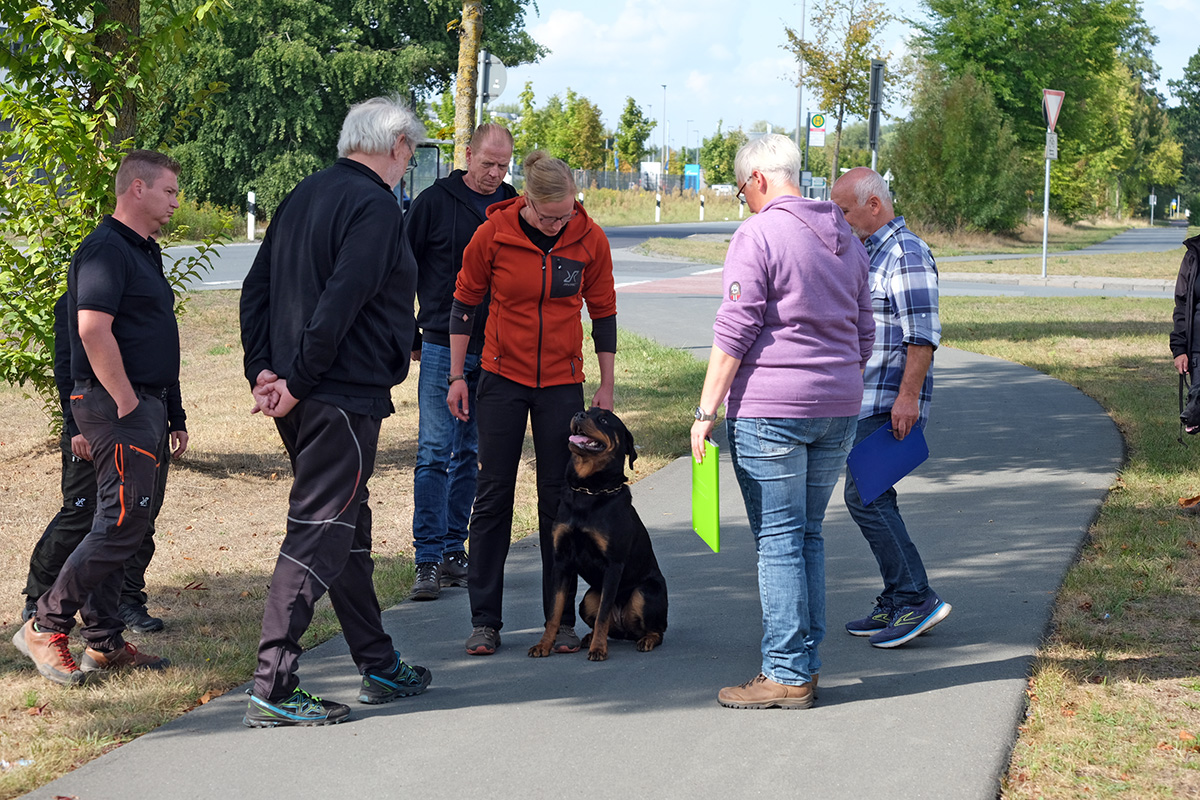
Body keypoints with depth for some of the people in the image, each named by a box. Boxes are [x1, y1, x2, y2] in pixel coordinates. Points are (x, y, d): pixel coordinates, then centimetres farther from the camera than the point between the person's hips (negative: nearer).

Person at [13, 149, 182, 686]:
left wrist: (163, 414, 19)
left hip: (143, 405, 10)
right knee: (121, 524, -11)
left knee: (121, 524, 11)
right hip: (119, 405, -10)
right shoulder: (106, 249, -14)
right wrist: (126, 402, -21)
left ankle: (103, 643, 17)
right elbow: (93, 329, -24)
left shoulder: (142, 251, 19)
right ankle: (45, 627, -3)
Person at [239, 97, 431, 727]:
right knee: (319, 534, -7)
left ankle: (379, 666, 29)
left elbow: (256, 289, 14)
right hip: (345, 397, -9)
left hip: (304, 398, 9)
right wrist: (297, 381, -17)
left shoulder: (303, 196, 15)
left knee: (348, 530, 18)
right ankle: (271, 691, -7)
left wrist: (263, 368, 7)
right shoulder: (374, 206, -12)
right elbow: (339, 303, -22)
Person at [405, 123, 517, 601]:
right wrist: (409, 335, 2)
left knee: (470, 454, 10)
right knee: (434, 453, -8)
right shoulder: (434, 202, -3)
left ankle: (454, 551, 18)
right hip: (442, 346, -3)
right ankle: (428, 560, -7)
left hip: (494, 352, 4)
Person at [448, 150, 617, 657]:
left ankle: (561, 620, 11)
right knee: (493, 496, 1)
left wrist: (607, 385, 5)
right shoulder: (493, 234, -10)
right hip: (502, 378, -1)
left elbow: (603, 312, 5)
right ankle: (484, 620, 8)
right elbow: (465, 302, 2)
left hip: (562, 383, 1)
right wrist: (457, 376, 2)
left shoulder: (590, 239, -6)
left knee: (559, 500, 3)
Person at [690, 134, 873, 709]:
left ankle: (786, 676, -2)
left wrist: (707, 410, -10)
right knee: (807, 534, 14)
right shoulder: (846, 240, 14)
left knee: (778, 540, -3)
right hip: (838, 405, 7)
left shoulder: (757, 235, -9)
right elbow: (862, 334, 19)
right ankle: (805, 662, 16)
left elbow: (734, 332, -13)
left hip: (770, 409, -7)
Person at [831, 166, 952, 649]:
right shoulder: (870, 251, 18)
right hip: (868, 400, 10)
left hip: (892, 401, -10)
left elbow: (923, 334, -20)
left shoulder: (906, 254, -14)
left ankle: (917, 599, -9)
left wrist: (907, 396, -24)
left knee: (865, 496, -13)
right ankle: (896, 605, 16)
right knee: (871, 498, 11)